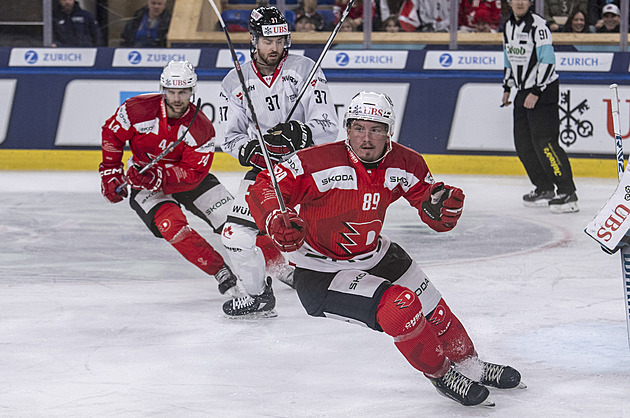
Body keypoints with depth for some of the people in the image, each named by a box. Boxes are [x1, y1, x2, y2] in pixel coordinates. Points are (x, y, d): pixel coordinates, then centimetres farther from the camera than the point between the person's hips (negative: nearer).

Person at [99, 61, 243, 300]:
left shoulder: (201, 129, -22)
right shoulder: (139, 110, -22)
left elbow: (193, 173, -24)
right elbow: (112, 133, -4)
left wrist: (157, 176, -38)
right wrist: (110, 172, -7)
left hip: (185, 179, 1)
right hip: (143, 180, -1)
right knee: (171, 223, -29)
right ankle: (221, 271, -22)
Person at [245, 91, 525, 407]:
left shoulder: (404, 164, -10)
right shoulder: (319, 164, -26)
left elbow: (436, 220, -2)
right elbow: (263, 189, -23)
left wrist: (443, 206, -26)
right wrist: (277, 222, -42)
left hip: (373, 256, 6)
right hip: (319, 272, -6)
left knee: (431, 309, 10)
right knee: (400, 307, -23)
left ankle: (470, 364, 38)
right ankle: (440, 375, -1)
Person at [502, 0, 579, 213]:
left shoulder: (538, 25, -17)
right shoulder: (509, 26, 10)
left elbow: (548, 61, -21)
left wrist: (536, 92, -24)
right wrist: (507, 87, 23)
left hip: (544, 91, -9)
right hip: (523, 92, 9)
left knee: (544, 142, -17)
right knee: (523, 143, 9)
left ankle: (567, 193, -18)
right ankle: (545, 189, 19)